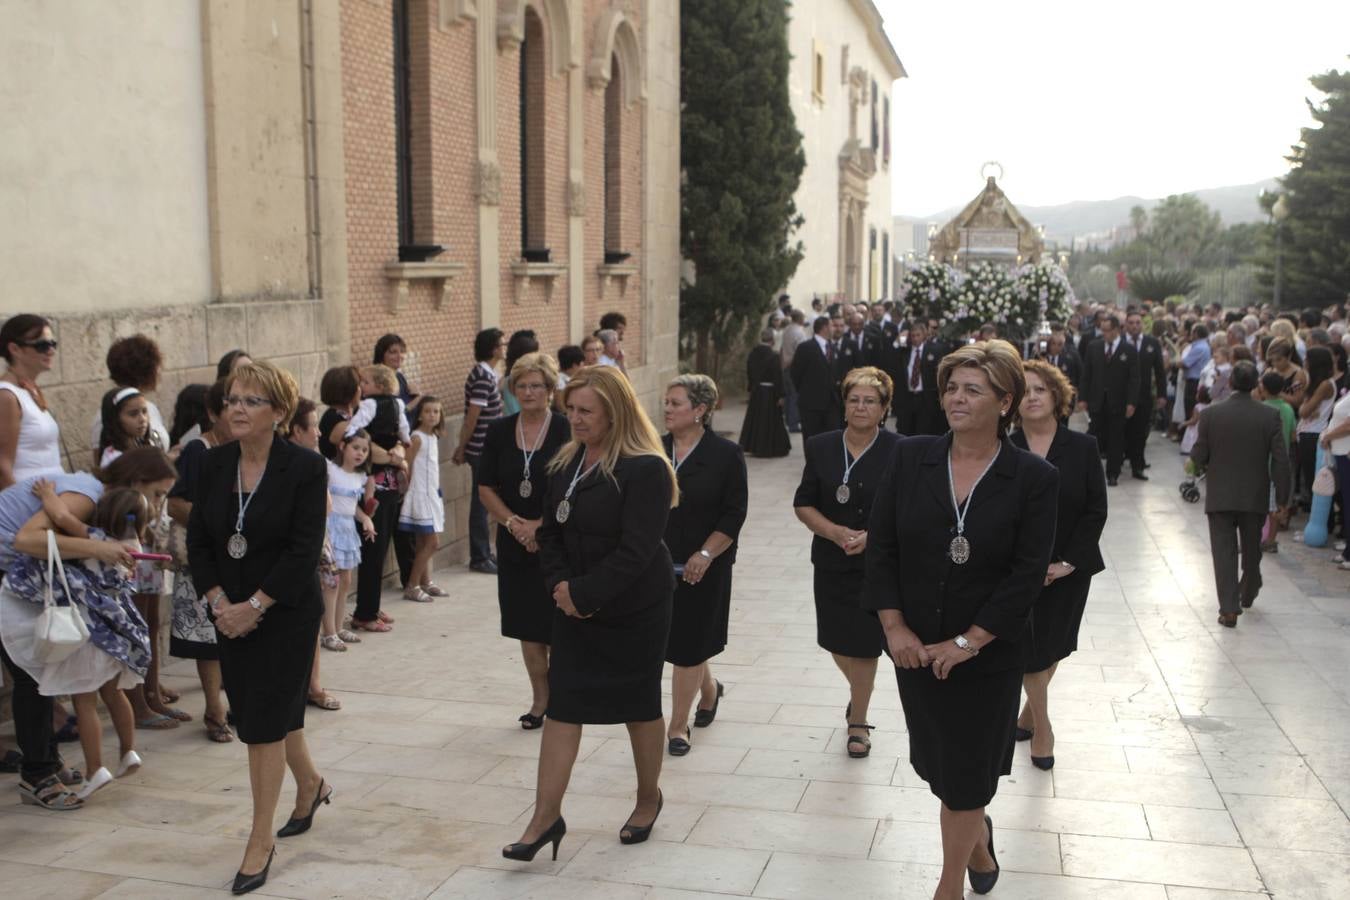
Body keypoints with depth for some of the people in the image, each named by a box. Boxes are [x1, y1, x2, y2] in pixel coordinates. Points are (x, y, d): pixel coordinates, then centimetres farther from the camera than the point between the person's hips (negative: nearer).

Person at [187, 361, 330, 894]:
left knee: (265, 719, -4)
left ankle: (261, 839, 8)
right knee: (264, 711, 16)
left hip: (286, 614, -5)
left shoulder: (305, 468, -13)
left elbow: (304, 551, -17)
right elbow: (198, 540, 4)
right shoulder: (214, 464, 2)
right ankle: (310, 784, 43)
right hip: (231, 612, 5)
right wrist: (219, 602, -7)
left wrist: (254, 605, -18)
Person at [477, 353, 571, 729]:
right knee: (528, 626, 10)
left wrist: (541, 525, -15)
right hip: (515, 544, 4)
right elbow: (486, 488, 5)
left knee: (558, 625, -2)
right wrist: (513, 523, -9)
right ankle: (540, 700, 23)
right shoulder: (499, 432, 4)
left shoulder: (567, 431, -8)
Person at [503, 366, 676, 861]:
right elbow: (549, 530, 7)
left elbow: (635, 551, -23)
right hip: (575, 608, 6)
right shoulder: (567, 460, 4)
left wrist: (583, 593, -21)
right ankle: (546, 816, 9)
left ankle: (648, 798, 33)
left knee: (640, 704, 11)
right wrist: (560, 584, -9)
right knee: (563, 704, 2)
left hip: (634, 610, -6)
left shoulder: (645, 468, -19)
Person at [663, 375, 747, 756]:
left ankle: (678, 726, 12)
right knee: (685, 639, 14)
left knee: (688, 644, 0)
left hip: (703, 567, -4)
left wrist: (705, 554, -16)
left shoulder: (725, 454, -9)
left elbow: (734, 514, -9)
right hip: (660, 564, 4)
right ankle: (709, 690, 43)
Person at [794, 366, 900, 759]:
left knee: (863, 644, 5)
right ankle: (859, 693, 45)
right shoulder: (820, 447, 0)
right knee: (837, 641, 13)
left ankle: (858, 721, 26)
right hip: (831, 563, 3)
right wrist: (833, 531, -14)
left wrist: (872, 537, -20)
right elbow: (803, 504, 3)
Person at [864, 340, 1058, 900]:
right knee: (935, 762, 17)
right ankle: (977, 833, 48)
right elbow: (881, 544, -2)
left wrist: (967, 643, -16)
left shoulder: (1034, 479, -10)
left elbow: (1028, 574, -12)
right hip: (915, 647, 3)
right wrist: (894, 627, -9)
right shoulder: (911, 459, -3)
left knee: (966, 774, 7)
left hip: (986, 656, -3)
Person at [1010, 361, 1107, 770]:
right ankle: (1041, 725, 23)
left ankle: (1030, 709, 38)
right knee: (1030, 650, 4)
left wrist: (1068, 562, -12)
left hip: (1069, 570, 1)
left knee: (1052, 647, 14)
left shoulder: (1083, 447, -5)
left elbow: (1096, 511, -5)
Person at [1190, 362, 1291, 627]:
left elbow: (1199, 457, -7)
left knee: (1224, 552, 3)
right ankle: (1248, 594, 41)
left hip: (1220, 496, -2)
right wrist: (1282, 496, 0)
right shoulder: (1270, 416, -9)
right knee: (1252, 550, 21)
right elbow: (1281, 461, -9)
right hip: (1255, 496, 2)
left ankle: (1229, 609, -3)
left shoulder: (1211, 414, -10)